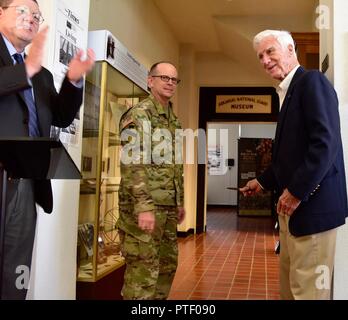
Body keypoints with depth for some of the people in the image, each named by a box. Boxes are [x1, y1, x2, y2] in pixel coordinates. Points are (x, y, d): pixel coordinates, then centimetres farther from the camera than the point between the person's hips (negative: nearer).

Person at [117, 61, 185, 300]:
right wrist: (144, 207, -25)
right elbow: (132, 164, -19)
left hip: (168, 207, 9)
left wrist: (180, 202, 20)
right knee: (144, 269, -4)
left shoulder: (174, 120, 18)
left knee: (168, 264, 16)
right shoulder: (138, 114, -9)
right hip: (144, 207, -9)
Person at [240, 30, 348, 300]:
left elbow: (325, 143, -22)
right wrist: (263, 182, 23)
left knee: (308, 289, 0)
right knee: (289, 286, 17)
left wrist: (296, 192, -20)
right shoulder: (288, 92, 17)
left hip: (312, 204, -9)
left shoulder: (312, 81, -11)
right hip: (292, 205, 10)